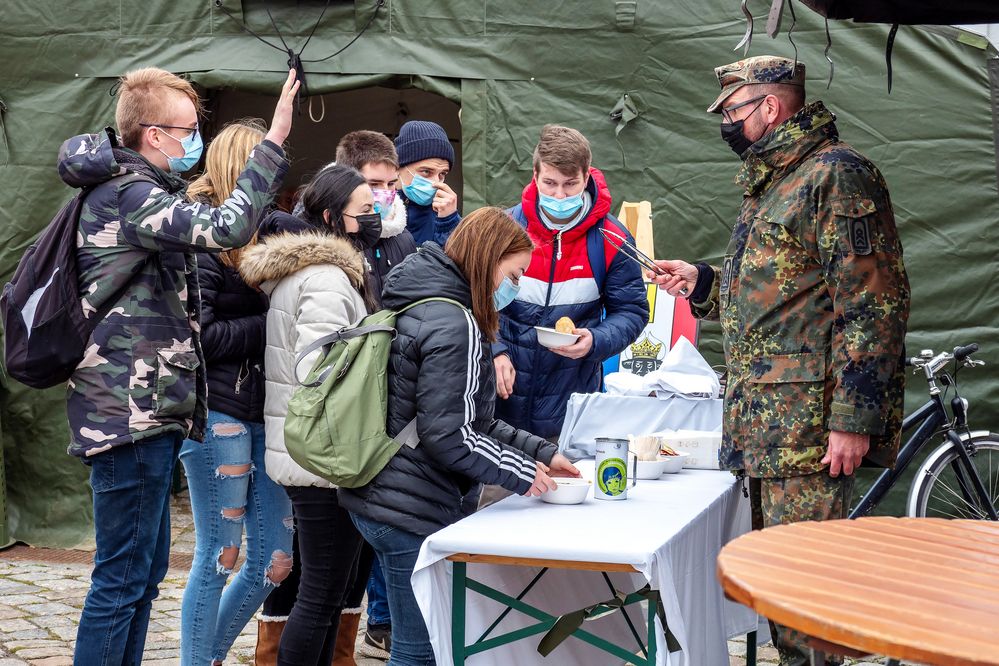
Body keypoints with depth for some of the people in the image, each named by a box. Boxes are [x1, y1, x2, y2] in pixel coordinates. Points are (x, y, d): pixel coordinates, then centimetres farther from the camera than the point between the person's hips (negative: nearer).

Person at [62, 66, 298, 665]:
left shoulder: (137, 190, 17)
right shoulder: (130, 195, -16)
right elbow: (227, 228, -30)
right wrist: (273, 141, -26)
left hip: (146, 409, 11)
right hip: (132, 411, -11)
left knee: (146, 571, 16)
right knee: (122, 579, -6)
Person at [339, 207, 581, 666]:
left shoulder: (424, 309, 15)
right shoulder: (455, 325, -17)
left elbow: (468, 419, 20)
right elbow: (447, 434, -20)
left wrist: (540, 452, 13)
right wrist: (522, 472, -9)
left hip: (380, 497, 10)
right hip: (411, 510, -10)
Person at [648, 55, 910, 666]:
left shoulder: (837, 174, -11)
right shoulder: (770, 183, 21)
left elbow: (871, 303, -18)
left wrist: (853, 418, -22)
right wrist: (703, 283, 16)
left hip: (811, 423, -10)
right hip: (764, 418, 10)